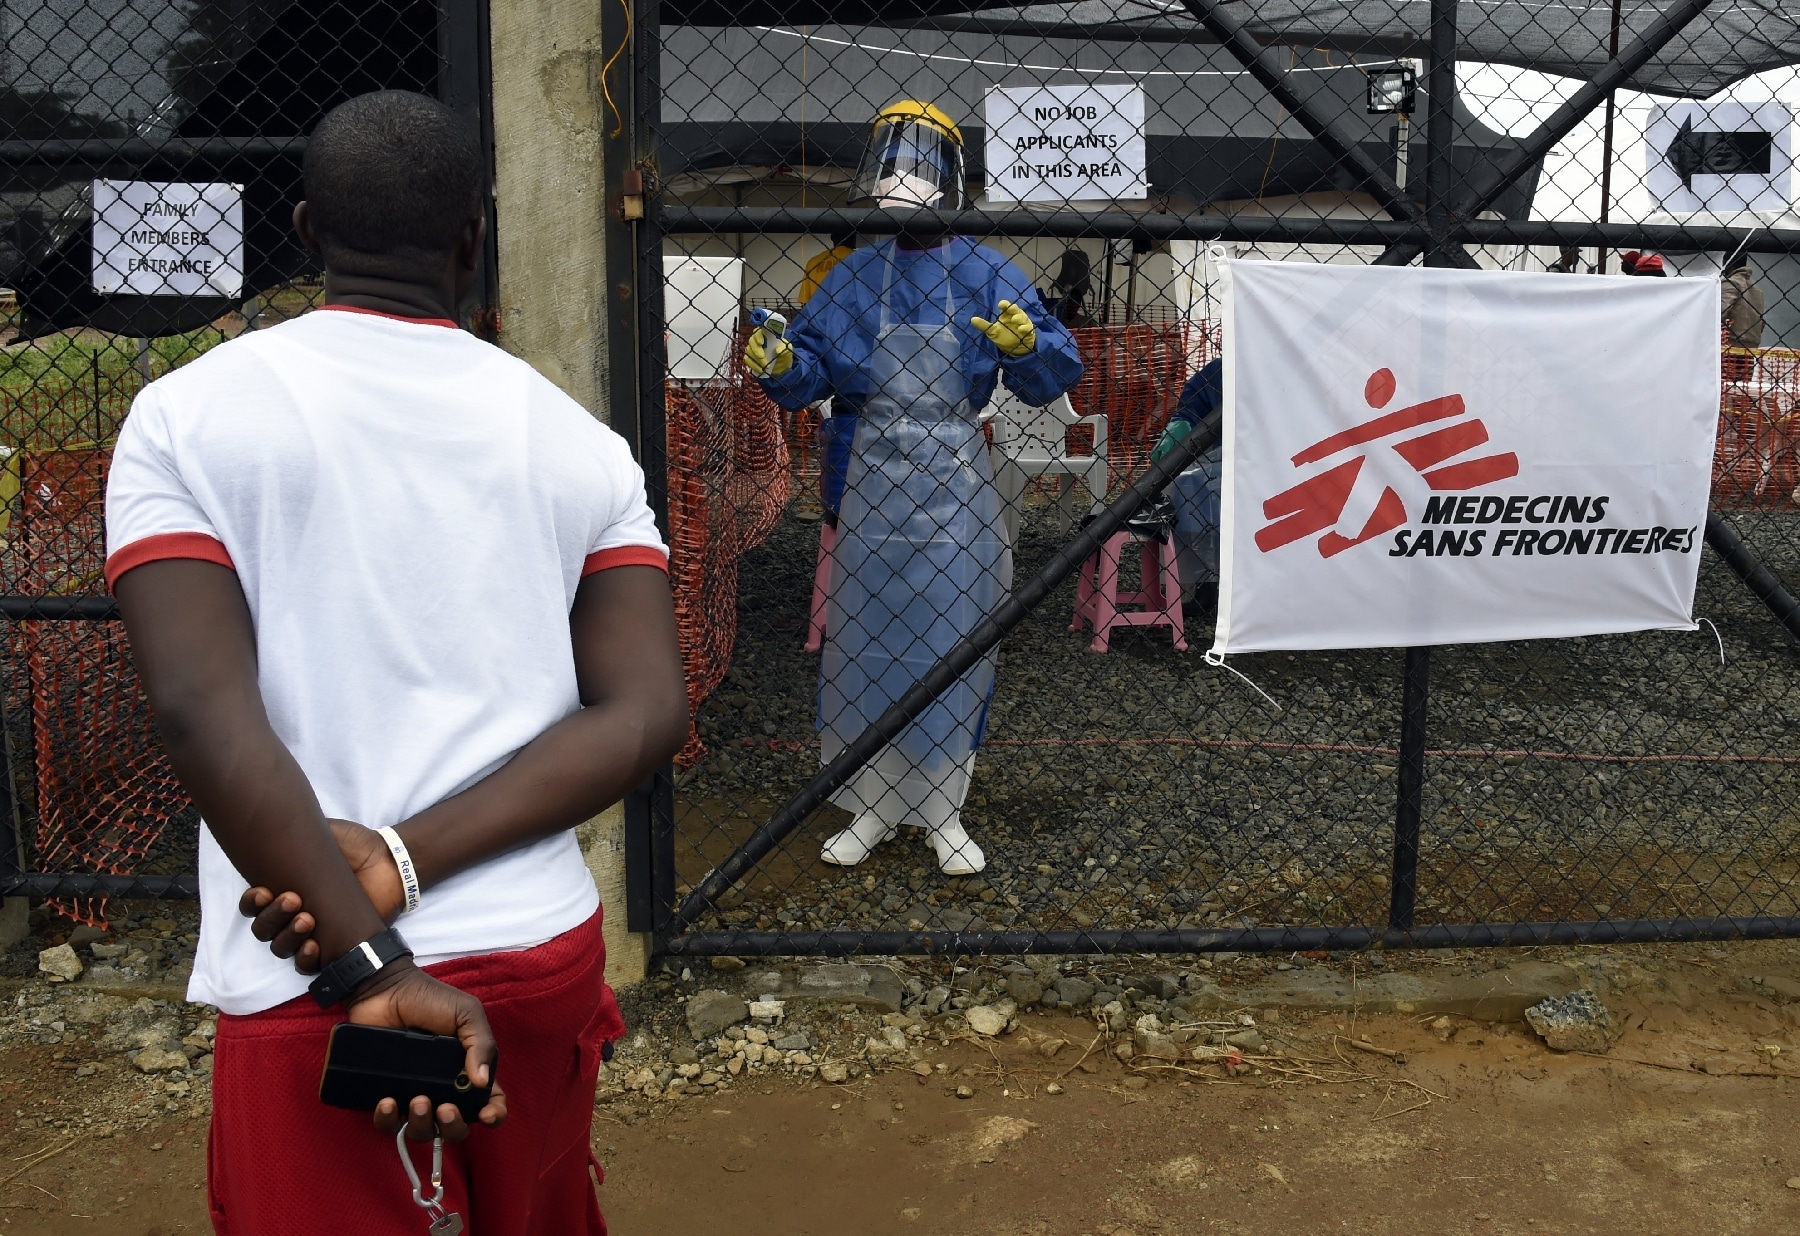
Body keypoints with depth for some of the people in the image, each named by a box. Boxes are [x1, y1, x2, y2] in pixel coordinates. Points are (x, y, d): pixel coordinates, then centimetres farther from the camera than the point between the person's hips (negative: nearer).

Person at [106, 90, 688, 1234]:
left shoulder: (185, 415, -4)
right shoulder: (579, 441, 1)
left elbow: (205, 712, -17)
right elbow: (648, 716, -8)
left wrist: (367, 963, -18)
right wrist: (402, 862, -14)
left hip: (304, 991, -3)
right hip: (546, 958, 4)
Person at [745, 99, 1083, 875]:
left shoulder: (989, 278, -1)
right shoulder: (852, 278, 6)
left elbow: (1053, 378, -5)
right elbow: (813, 369, 5)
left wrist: (1026, 345, -25)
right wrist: (778, 364, -16)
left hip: (955, 487, -2)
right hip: (872, 482, 2)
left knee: (952, 641, 3)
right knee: (864, 641, 7)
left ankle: (943, 812, 18)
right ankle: (874, 805, 23)